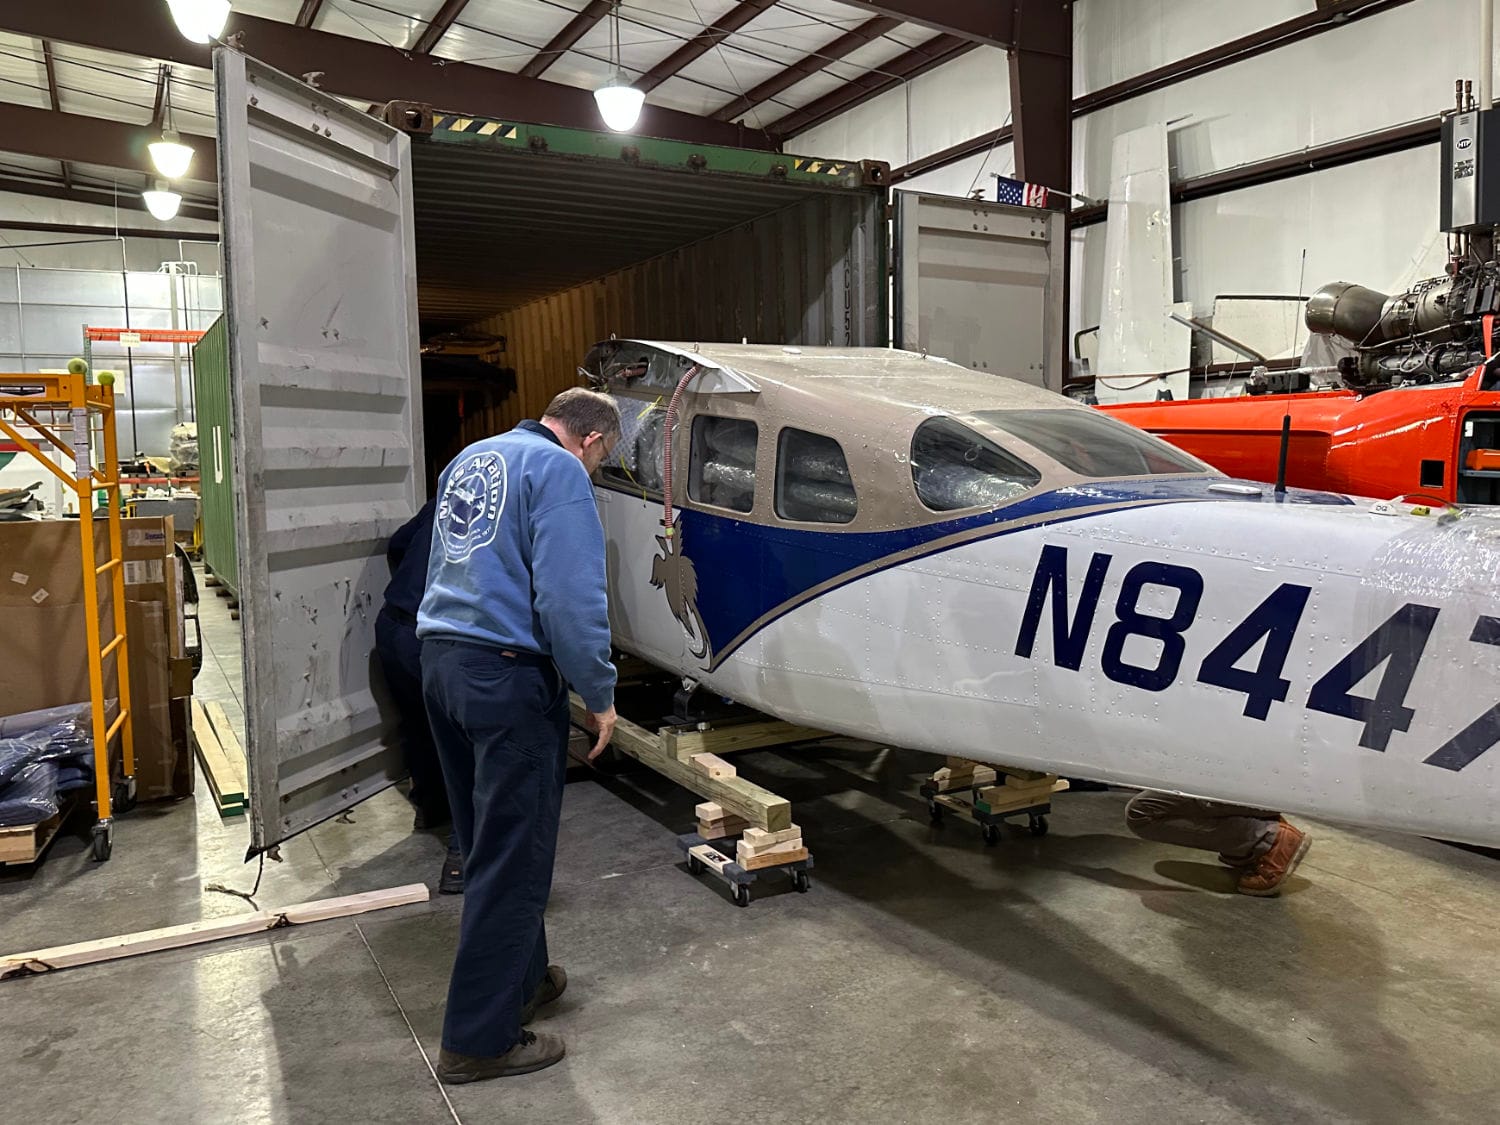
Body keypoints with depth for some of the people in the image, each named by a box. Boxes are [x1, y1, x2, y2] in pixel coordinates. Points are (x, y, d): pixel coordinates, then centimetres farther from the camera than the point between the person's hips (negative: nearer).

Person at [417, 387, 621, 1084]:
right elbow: (571, 597, -19)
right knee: (514, 857, 1)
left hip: (440, 660, 9)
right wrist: (599, 696, -11)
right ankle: (479, 1040, 11)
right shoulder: (558, 470, -11)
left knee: (486, 841, 19)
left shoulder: (467, 460, 18)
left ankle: (520, 979, 35)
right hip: (508, 673, -9)